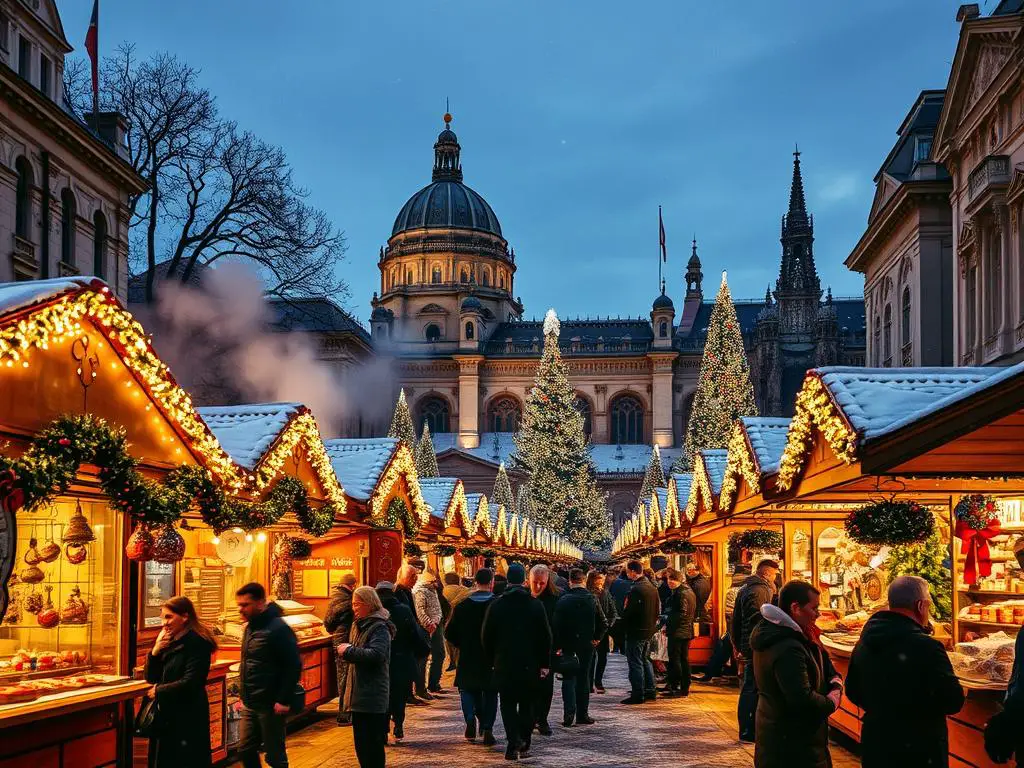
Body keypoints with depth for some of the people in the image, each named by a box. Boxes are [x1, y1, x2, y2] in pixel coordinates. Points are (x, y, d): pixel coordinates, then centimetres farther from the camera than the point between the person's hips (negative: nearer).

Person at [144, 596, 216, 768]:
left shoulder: (197, 643, -13)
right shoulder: (168, 642, 11)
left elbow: (190, 683, -21)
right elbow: (151, 678, 11)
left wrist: (159, 691, -9)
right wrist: (155, 651, -5)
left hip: (187, 718, -8)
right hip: (165, 716, 8)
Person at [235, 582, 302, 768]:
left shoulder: (278, 629, -17)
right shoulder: (250, 627, 10)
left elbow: (293, 666, -19)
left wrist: (284, 701, -21)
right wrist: (244, 696, 16)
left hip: (270, 705, -9)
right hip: (250, 705, 9)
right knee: (245, 750, 11)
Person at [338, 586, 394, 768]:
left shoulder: (379, 628, -13)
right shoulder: (359, 624, 16)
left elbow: (375, 655, -27)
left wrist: (348, 651, -17)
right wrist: (347, 650, 3)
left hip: (372, 697, -9)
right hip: (359, 694, 9)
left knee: (372, 744, -5)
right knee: (361, 744, 15)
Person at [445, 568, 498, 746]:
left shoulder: (462, 606, -4)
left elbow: (450, 633, -2)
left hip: (468, 658, 1)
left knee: (468, 689, 16)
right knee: (490, 693, 12)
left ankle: (470, 717, -8)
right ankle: (487, 728, 4)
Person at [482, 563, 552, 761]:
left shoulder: (496, 606, -4)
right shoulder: (536, 605, -4)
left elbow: (486, 636, 0)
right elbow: (545, 636, -2)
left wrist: (491, 660, 11)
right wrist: (544, 663, 5)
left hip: (504, 663, -1)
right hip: (529, 663, 1)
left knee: (508, 704, 6)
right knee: (526, 704, 12)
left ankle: (514, 741, -13)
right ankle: (524, 745, 13)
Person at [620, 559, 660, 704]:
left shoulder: (636, 589, -20)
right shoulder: (652, 587, 8)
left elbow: (628, 612, -21)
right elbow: (657, 610, 14)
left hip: (636, 632, -9)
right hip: (649, 631, 9)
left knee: (635, 663, -2)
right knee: (646, 660, 19)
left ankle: (638, 694, -1)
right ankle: (650, 691, 22)